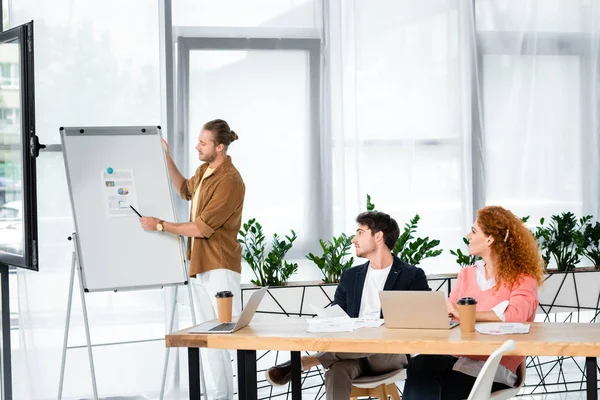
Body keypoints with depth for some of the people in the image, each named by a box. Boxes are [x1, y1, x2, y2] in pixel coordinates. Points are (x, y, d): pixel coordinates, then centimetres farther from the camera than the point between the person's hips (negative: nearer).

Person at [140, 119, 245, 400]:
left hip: (220, 268, -9)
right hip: (199, 265, 9)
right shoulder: (204, 170, 9)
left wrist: (161, 226, -13)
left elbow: (201, 228, -20)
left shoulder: (229, 182, -19)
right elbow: (184, 190, 32)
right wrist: (166, 157, 25)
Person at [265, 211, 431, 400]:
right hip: (353, 351, 3)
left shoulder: (413, 276, 7)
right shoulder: (350, 276, 21)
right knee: (337, 369, -35)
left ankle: (305, 361, -39)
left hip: (391, 352, -3)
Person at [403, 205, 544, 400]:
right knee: (419, 364, -30)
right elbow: (448, 314, 10)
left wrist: (463, 314, -20)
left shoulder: (522, 279, 1)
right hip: (460, 357, 5)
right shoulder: (467, 274, 21)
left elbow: (515, 315, -21)